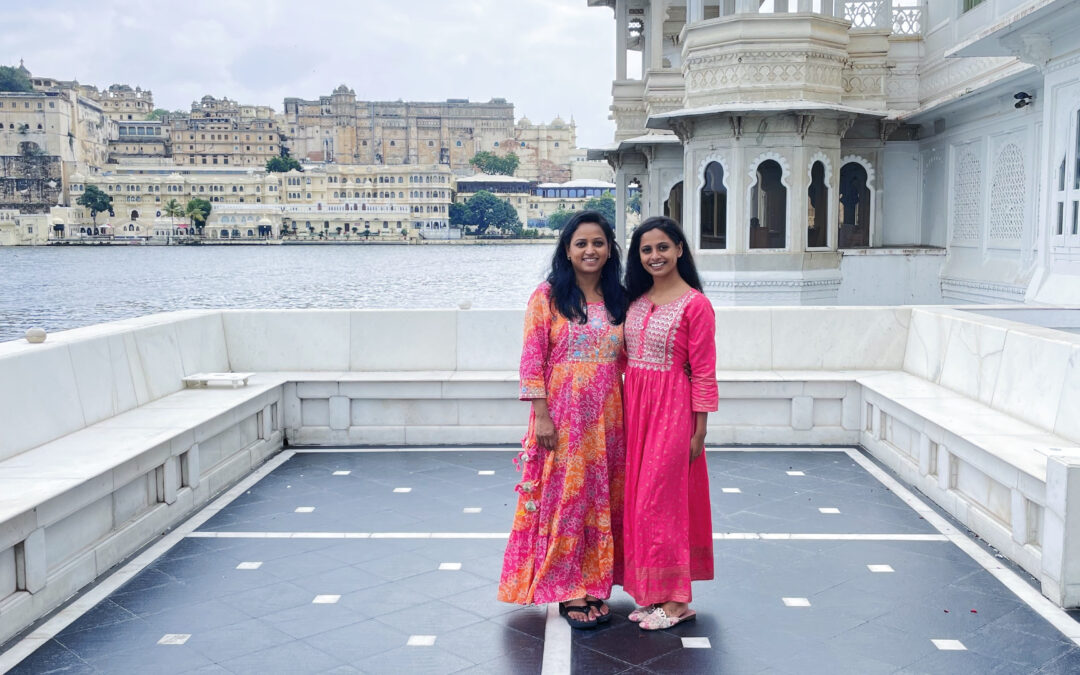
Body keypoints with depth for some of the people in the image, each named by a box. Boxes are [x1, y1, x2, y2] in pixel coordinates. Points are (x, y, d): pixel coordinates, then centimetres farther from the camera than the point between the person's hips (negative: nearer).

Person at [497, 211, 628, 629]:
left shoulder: (619, 300, 9)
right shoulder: (547, 297, -4)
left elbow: (625, 361, 12)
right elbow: (532, 360, -8)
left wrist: (629, 414, 7)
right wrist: (541, 417, -13)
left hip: (607, 420, 4)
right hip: (562, 418, -4)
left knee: (603, 499, 10)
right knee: (563, 497, 1)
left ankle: (595, 584, 24)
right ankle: (568, 591, 14)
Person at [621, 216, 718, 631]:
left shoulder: (695, 304, -10)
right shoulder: (636, 299, 10)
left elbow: (703, 372, -10)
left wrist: (700, 429, -11)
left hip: (672, 409, -7)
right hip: (635, 405, 7)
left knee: (660, 499, -4)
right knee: (640, 498, 10)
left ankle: (676, 601, 9)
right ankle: (653, 593, 22)